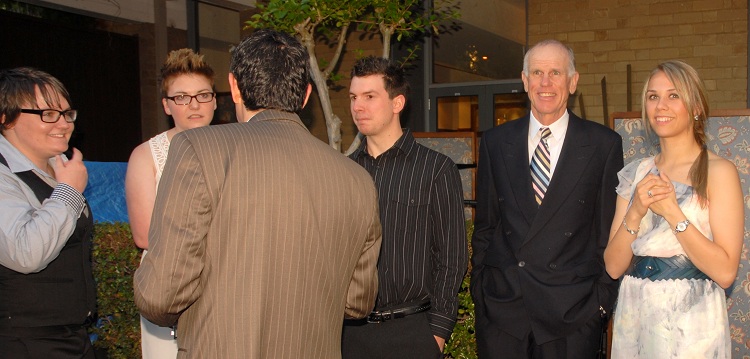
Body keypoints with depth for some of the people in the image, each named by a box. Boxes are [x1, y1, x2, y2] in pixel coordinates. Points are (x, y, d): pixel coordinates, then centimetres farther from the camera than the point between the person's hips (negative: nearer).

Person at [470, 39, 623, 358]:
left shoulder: (604, 145, 0)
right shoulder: (495, 142, 6)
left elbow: (611, 231, 1)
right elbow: (484, 226, 9)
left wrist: (603, 297, -2)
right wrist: (478, 288, 5)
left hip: (572, 313, -1)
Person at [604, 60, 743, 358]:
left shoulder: (719, 171, -8)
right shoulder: (635, 173, 4)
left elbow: (725, 272, -16)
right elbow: (614, 266, -1)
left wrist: (671, 211, -20)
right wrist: (635, 213, -15)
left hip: (691, 322, -4)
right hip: (633, 317, 4)